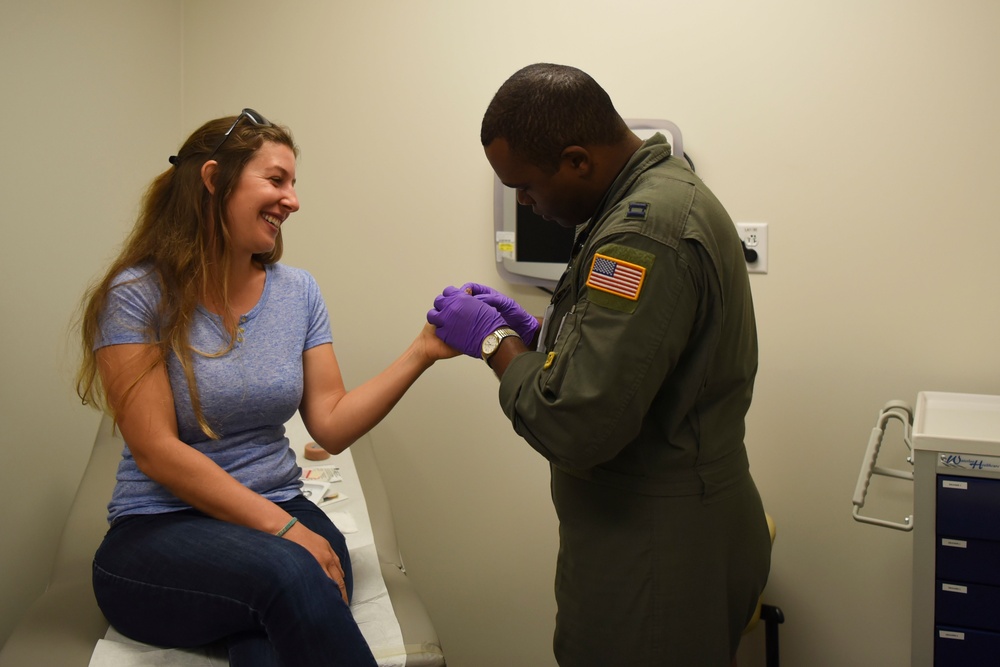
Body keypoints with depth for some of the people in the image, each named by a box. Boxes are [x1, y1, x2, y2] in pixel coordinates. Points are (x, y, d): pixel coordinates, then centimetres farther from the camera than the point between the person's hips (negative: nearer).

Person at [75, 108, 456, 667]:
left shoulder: (298, 292, 8)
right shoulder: (138, 296, -6)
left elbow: (331, 426, 4)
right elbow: (157, 450, -12)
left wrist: (422, 352, -6)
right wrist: (280, 527, -17)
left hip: (283, 514, 3)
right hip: (159, 532, -2)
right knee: (288, 573, -34)